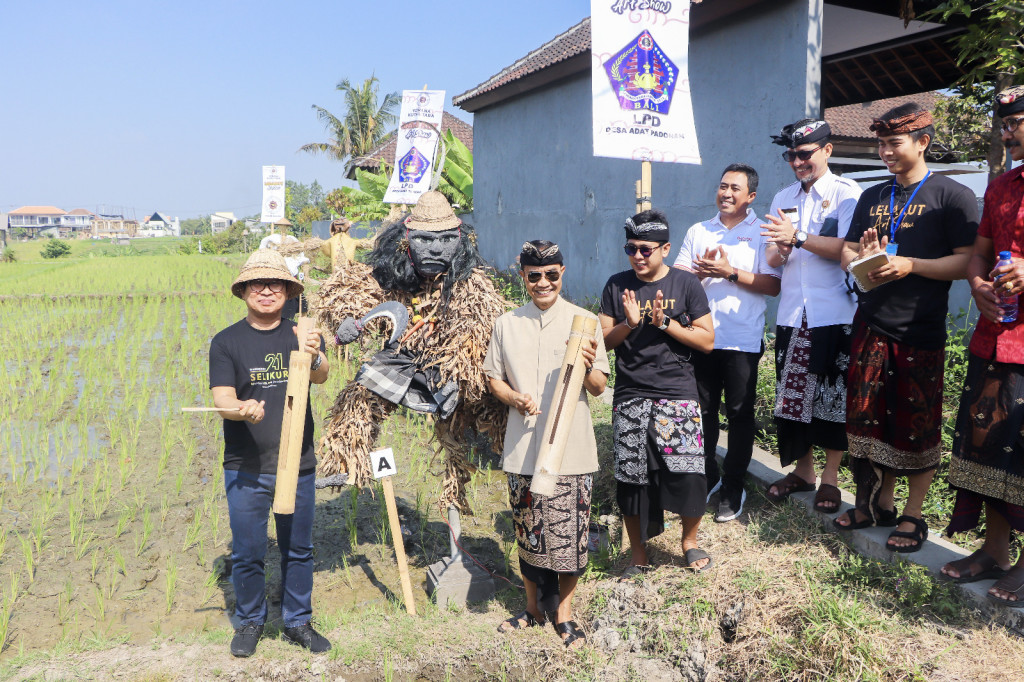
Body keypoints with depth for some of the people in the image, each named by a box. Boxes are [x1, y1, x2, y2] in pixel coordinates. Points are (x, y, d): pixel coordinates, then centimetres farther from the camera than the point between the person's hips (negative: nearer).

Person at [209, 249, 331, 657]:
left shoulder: (303, 335, 1)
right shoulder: (227, 341, -2)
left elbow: (321, 377, -16)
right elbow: (222, 399, -11)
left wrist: (314, 356, -39)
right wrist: (242, 408, -34)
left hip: (298, 466, 1)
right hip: (245, 468, -1)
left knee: (298, 550, 14)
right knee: (247, 553, 9)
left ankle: (298, 623, 30)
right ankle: (250, 621, 31)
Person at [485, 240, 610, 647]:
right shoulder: (507, 324, 6)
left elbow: (599, 388, 0)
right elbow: (493, 377, 12)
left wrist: (588, 367, -22)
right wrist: (514, 397, -8)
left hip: (571, 448, -2)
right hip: (523, 446, 2)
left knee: (568, 531, 4)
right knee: (527, 530, 12)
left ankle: (564, 611, 25)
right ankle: (533, 607, 33)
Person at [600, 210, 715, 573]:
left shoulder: (686, 284, 1)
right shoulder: (617, 286, 6)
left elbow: (707, 340, -1)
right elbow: (603, 340, 5)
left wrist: (666, 324, -13)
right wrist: (629, 323, -13)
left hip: (678, 395, -1)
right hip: (630, 397, 2)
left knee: (688, 474, -6)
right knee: (631, 478, 3)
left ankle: (690, 540, 23)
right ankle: (638, 553, 24)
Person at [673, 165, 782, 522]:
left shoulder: (762, 233, 2)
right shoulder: (698, 232, 12)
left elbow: (773, 285, -7)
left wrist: (731, 272, -16)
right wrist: (701, 271, -12)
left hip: (743, 340, -3)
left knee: (740, 413, 3)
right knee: (703, 409, 9)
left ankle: (733, 489, 14)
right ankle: (707, 478, 27)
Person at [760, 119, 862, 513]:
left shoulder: (848, 194, -2)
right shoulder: (783, 198, 15)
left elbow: (846, 249, -14)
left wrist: (798, 237, -22)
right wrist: (781, 251, -9)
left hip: (834, 315, -5)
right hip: (791, 314, 5)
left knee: (832, 395, 2)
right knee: (791, 395, 7)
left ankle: (830, 477, 16)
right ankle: (802, 470, 23)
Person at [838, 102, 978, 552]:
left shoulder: (952, 196, -2)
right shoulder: (872, 197, 15)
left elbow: (968, 262, -10)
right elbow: (847, 250, 16)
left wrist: (908, 265, -19)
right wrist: (862, 264, -6)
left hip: (920, 332, -5)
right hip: (871, 325, 5)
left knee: (918, 426, 3)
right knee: (865, 415, 6)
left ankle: (913, 515, 18)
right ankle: (880, 503, 23)